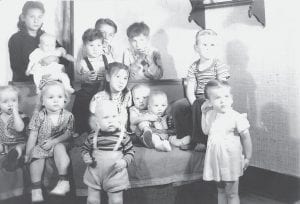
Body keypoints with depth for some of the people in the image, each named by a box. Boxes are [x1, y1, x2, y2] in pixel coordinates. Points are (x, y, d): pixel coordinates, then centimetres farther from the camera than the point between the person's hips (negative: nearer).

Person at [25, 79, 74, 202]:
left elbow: (68, 133, -10)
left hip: (59, 143, -1)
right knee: (36, 158, -25)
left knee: (59, 148, -32)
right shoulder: (38, 116, -8)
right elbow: (33, 136, -8)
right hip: (41, 145, 1)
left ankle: (64, 181, -30)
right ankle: (36, 189, -19)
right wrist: (28, 153, -11)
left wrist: (54, 141, -22)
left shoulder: (68, 116, -8)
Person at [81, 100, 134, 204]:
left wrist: (125, 162, -18)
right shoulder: (92, 137, -5)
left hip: (115, 176, -1)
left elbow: (130, 152, 0)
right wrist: (86, 157, -8)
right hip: (94, 175, 2)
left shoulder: (123, 136, -10)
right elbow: (85, 148, 12)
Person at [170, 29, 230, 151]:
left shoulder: (219, 66, -2)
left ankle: (199, 139, -19)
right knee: (177, 106, -15)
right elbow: (190, 89, 3)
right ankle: (186, 135, -4)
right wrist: (193, 102, -16)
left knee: (199, 106, -34)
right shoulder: (194, 67, 10)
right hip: (197, 99, 5)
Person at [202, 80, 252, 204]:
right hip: (216, 159, 6)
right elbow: (206, 131, 13)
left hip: (231, 160, -5)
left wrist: (247, 157, -7)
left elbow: (245, 137, -10)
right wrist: (204, 114, 6)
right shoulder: (210, 115, 1)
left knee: (232, 193, 5)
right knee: (221, 190, 19)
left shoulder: (236, 117, -16)